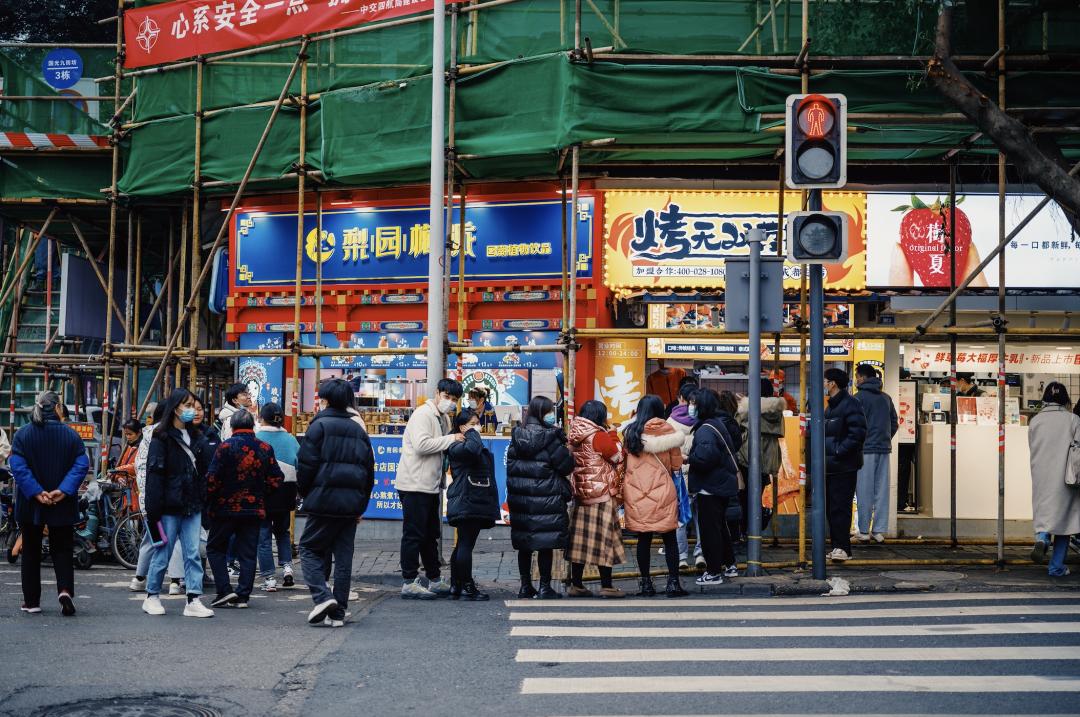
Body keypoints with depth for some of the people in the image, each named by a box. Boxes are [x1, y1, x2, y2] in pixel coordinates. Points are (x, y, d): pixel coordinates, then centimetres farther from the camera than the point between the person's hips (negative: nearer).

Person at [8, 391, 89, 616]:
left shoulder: (22, 434, -3)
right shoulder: (71, 435, -3)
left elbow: (18, 467, -12)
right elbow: (81, 465, -11)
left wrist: (36, 492, -14)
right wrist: (62, 490, -15)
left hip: (30, 505, 0)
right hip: (63, 505, 0)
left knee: (31, 552, 12)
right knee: (62, 551, 8)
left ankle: (31, 601, 14)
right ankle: (65, 590, -15)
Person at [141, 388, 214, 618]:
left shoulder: (196, 437, 14)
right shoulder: (162, 438, -6)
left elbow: (204, 470, 17)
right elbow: (155, 474, -11)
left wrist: (203, 501, 9)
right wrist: (153, 510, -16)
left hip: (192, 506, 6)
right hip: (170, 506, -5)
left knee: (193, 553, 2)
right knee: (162, 553, 4)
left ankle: (194, 600, 2)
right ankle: (152, 597, 18)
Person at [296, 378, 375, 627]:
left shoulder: (320, 426, -6)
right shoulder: (358, 430, 13)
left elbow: (306, 464, -10)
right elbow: (369, 469, 15)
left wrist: (305, 494, 6)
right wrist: (361, 505, 19)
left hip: (324, 501, -5)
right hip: (351, 503, 5)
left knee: (309, 548, 7)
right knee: (343, 556, 8)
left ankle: (322, 596, -12)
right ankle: (338, 612, 9)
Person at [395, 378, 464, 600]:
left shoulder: (443, 418, 18)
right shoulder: (423, 414, -12)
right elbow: (422, 444, -24)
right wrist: (451, 439, -19)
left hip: (430, 485, 10)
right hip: (414, 484, -10)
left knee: (430, 535, 16)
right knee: (414, 534, -5)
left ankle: (435, 581, 24)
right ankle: (409, 583, 0)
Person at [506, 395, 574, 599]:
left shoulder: (516, 436, 5)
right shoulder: (549, 437, -12)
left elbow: (510, 466, 12)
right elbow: (566, 466, -8)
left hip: (520, 497, 6)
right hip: (546, 498, -6)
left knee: (524, 544, 11)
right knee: (546, 544, 1)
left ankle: (525, 586, 17)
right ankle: (545, 588, 3)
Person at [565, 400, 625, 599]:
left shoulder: (576, 437, 9)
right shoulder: (599, 436, -14)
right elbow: (618, 457, -7)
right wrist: (613, 435, 5)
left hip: (580, 493, 7)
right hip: (601, 494, -7)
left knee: (581, 538, 8)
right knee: (603, 538, -1)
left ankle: (576, 584, 11)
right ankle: (606, 586, 2)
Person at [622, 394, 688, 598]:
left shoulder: (629, 432, 3)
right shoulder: (667, 431, -4)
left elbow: (623, 461, 10)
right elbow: (677, 464, 1)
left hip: (636, 493, 2)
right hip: (662, 492, -2)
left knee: (644, 539, 8)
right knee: (669, 538, 6)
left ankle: (645, 583, 11)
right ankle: (673, 583, 5)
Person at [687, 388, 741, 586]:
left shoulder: (705, 430, -20)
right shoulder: (717, 424, 11)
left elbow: (704, 457, -35)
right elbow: (732, 449, 18)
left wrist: (687, 458, -16)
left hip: (710, 488, -10)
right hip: (722, 484, 10)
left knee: (709, 529, -2)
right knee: (720, 526, 21)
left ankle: (714, 572, 4)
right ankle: (729, 565, 30)